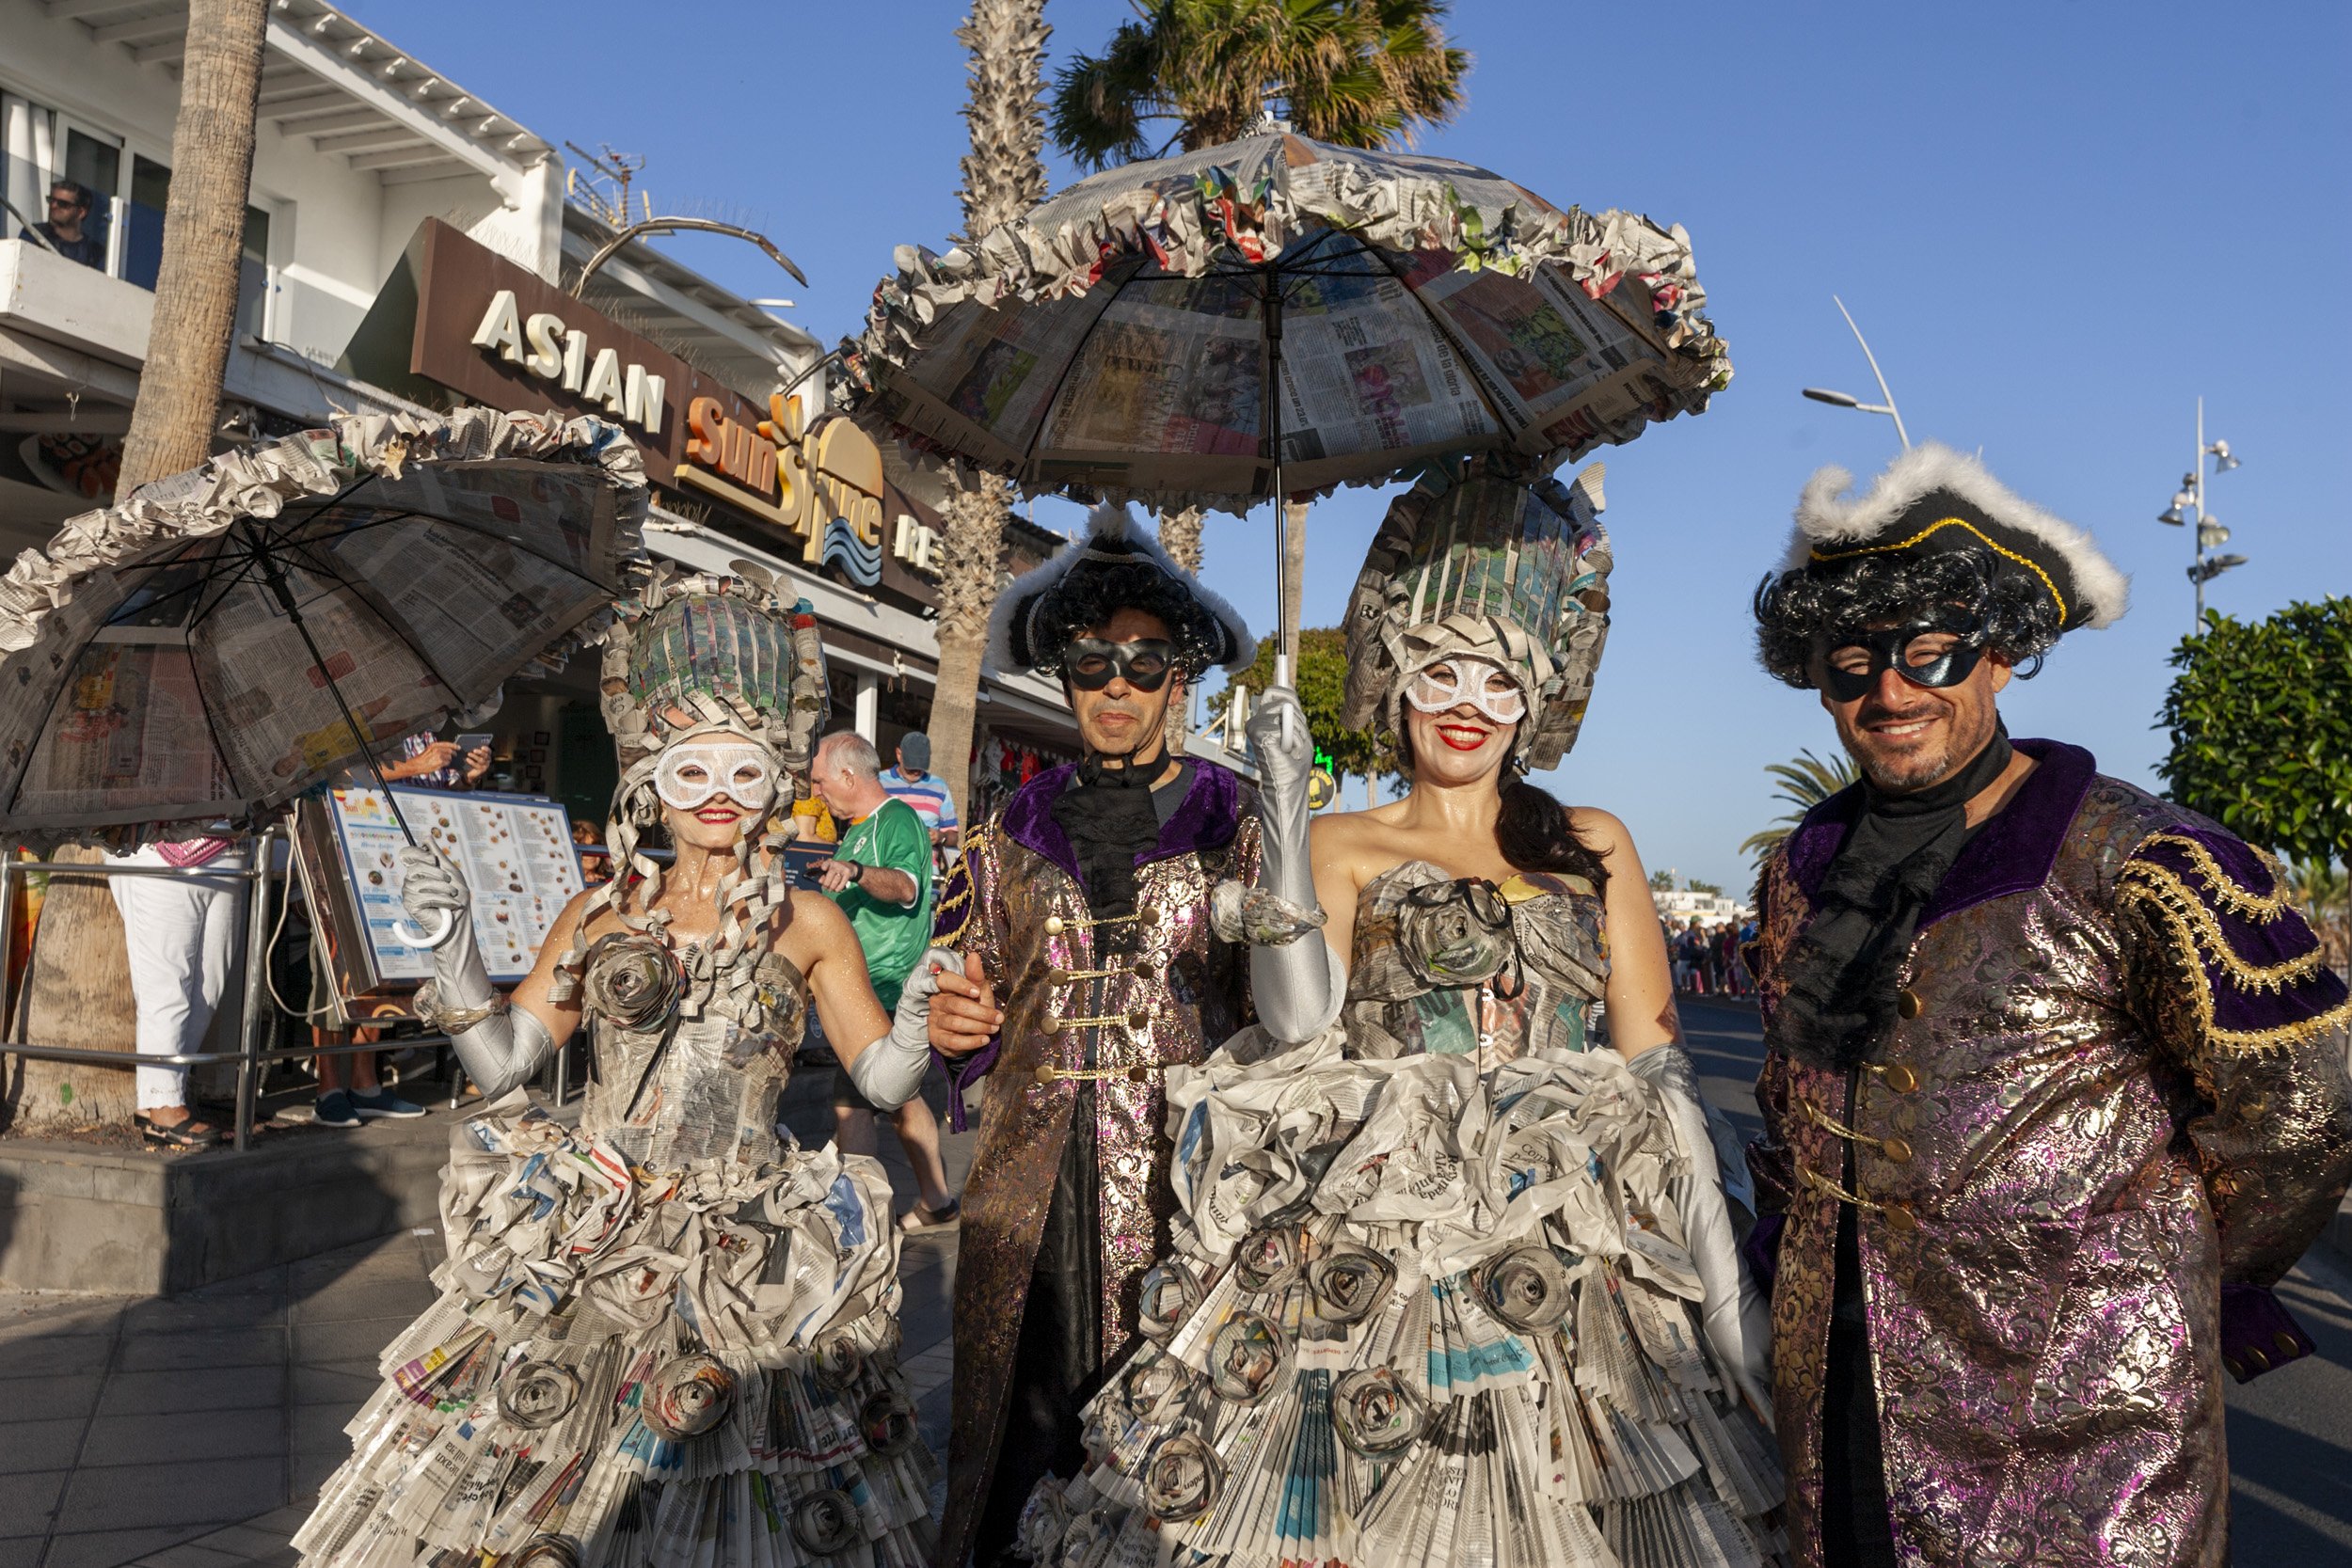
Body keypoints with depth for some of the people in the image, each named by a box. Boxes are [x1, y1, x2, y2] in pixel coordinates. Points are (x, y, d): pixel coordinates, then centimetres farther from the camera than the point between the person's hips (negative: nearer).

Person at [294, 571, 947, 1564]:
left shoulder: (808, 924, 0)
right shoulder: (602, 915, 6)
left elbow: (883, 1079, -3)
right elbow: (503, 1062, 2)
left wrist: (923, 1009, -21)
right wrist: (455, 950, -11)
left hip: (745, 1254, -2)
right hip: (585, 1248, 2)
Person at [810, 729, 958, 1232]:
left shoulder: (899, 819, -13)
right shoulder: (859, 829, 18)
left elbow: (906, 886, -35)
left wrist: (856, 870, -51)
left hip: (886, 991, -11)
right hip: (871, 989, 11)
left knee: (851, 1104, -11)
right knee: (900, 1097, 16)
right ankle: (936, 1203, 26)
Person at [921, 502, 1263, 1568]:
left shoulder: (1236, 827, 4)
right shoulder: (1010, 837, 11)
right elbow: (971, 1023, 17)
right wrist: (952, 1026, -4)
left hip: (1187, 1183, -2)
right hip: (1032, 1192, 2)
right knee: (1016, 1439, 6)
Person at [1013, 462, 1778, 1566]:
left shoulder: (1595, 847, 12)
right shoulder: (1340, 848, 7)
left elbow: (1658, 1068, 6)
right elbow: (1298, 1021, -10)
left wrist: (1724, 1286, -1)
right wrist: (1285, 807, -14)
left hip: (1575, 1261, 2)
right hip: (1379, 1257, -1)